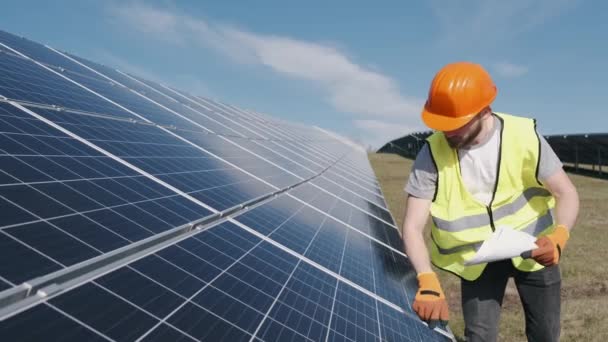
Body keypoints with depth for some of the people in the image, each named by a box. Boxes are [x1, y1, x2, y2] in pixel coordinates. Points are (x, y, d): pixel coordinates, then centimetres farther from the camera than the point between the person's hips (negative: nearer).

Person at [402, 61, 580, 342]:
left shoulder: (523, 135, -21)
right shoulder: (433, 153, -23)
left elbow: (566, 193, -13)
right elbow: (413, 227, -24)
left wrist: (558, 238, -34)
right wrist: (428, 283, -40)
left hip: (533, 249, 1)